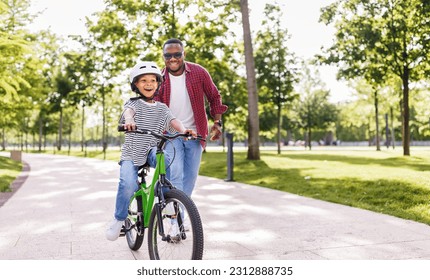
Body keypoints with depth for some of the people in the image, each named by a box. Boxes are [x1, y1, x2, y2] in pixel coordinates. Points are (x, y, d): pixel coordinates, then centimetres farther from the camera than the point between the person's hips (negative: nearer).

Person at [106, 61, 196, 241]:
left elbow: (173, 120, -6)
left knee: (169, 162, -33)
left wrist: (183, 130, -29)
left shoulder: (161, 108, 11)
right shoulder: (134, 103, 3)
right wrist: (129, 120, -46)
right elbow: (128, 111, -21)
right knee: (128, 183, -26)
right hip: (131, 153, -2)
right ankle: (119, 219, -2)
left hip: (152, 151, 2)